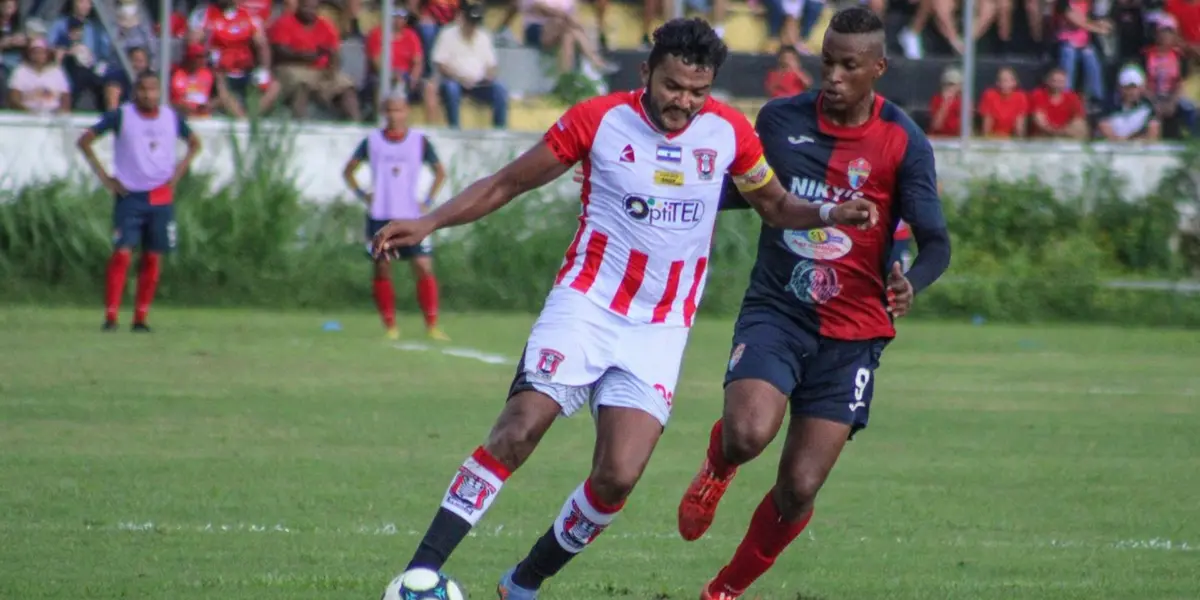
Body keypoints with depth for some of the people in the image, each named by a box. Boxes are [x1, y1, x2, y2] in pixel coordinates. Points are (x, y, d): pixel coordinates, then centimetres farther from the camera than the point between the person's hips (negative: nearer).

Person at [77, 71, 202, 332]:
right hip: (129, 196, -3)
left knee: (153, 259, 3)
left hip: (161, 198, 3)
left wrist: (177, 173, 8)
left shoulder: (172, 118, 5)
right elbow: (85, 141, 0)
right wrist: (104, 176, -5)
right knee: (122, 254, -13)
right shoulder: (121, 116, -4)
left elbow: (194, 143, 22)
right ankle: (110, 317, -12)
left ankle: (141, 318, 10)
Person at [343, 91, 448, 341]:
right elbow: (348, 171, 15)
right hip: (379, 217, 1)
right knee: (382, 270, -1)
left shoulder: (420, 142, 4)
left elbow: (440, 172, 13)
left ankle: (432, 325, -8)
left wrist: (428, 201, 2)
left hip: (410, 217, -1)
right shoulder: (372, 141, 6)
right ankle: (390, 327, 6)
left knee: (424, 267, -11)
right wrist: (362, 195, 2)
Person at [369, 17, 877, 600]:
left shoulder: (729, 132, 0)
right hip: (585, 304, -2)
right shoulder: (598, 119, -7)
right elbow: (506, 184, 2)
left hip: (660, 330, 2)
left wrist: (829, 214, -5)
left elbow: (775, 205, 16)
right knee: (515, 434, -19)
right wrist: (428, 223, -9)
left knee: (618, 477, -11)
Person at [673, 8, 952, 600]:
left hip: (852, 334, -1)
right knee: (749, 432, -28)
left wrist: (910, 282, -34)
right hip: (775, 311, 1)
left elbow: (936, 242, -12)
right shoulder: (779, 119, 2)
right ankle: (718, 463, 11)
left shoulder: (904, 144, -7)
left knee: (799, 488, -3)